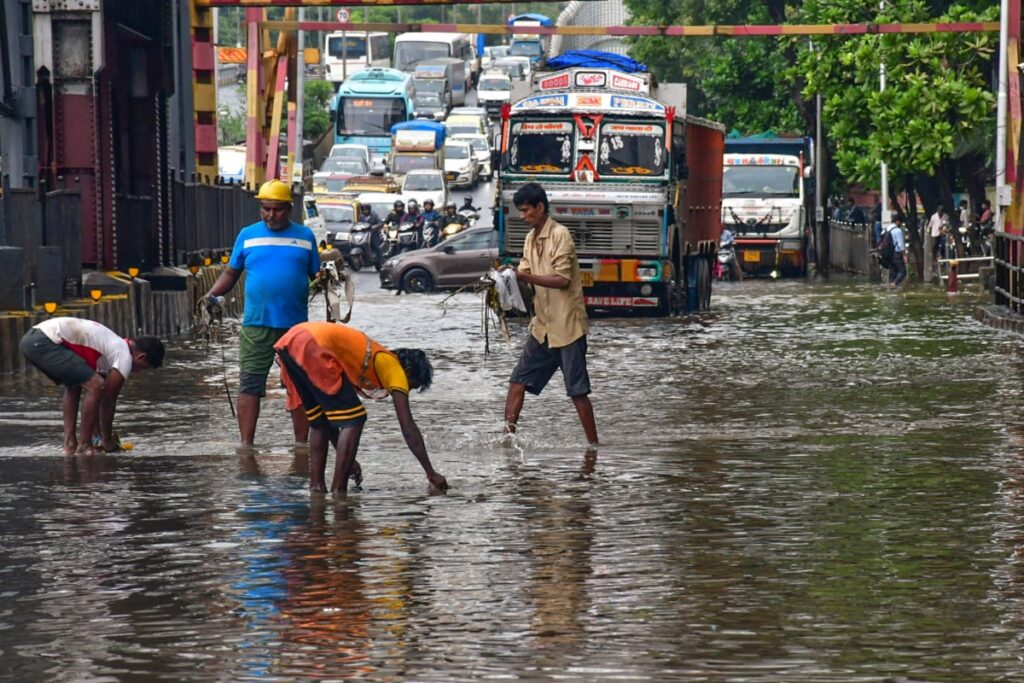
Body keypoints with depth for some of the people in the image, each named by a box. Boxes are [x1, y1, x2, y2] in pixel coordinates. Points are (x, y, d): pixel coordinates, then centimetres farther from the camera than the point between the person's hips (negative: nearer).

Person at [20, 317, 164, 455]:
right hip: (45, 343, -10)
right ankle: (83, 446, -3)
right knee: (96, 386, -8)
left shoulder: (116, 345, 27)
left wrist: (97, 435, 30)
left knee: (74, 385, 28)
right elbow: (108, 401, 2)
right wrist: (108, 441, 13)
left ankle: (69, 444, 21)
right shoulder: (125, 358, -2)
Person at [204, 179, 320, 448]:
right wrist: (212, 294, -6)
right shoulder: (248, 235, 7)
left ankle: (301, 444, 14)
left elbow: (316, 276, 9)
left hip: (296, 324, 1)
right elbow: (231, 273, 9)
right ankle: (246, 444, -2)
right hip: (256, 324, 0)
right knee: (250, 384, -5)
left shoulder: (304, 236, 8)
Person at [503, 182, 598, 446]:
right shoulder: (530, 239, 12)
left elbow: (563, 279, -20)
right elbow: (526, 275, 12)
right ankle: (508, 432, 6)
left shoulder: (560, 235, -14)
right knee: (518, 380, 3)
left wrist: (525, 276, -25)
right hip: (543, 326, 8)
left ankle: (593, 444, 5)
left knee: (578, 390, -3)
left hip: (567, 325, -8)